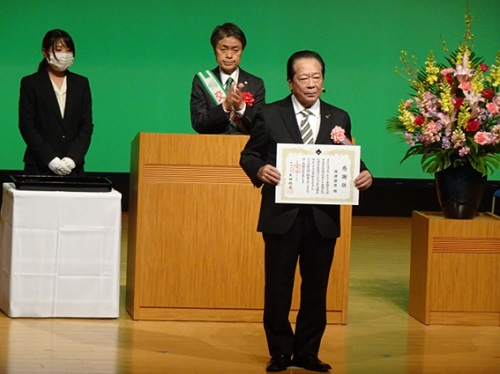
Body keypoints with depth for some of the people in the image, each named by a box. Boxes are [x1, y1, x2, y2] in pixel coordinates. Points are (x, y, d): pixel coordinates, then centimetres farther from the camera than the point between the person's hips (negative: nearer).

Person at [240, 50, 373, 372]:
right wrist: (259, 170, -18)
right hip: (282, 216, -2)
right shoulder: (270, 116, 2)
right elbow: (248, 155, 3)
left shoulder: (339, 119, 8)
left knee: (316, 288, 8)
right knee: (278, 288, 3)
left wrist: (364, 175, -12)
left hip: (323, 219, 2)